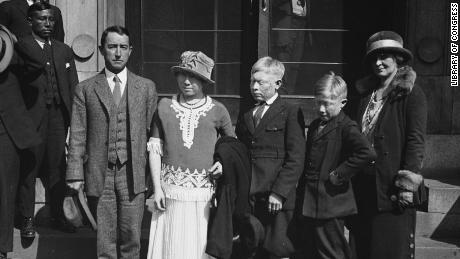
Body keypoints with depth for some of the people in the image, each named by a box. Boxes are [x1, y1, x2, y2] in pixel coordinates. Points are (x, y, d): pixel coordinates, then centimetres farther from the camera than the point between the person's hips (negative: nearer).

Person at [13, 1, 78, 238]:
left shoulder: (64, 50, 15)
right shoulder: (21, 45, 1)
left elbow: (73, 87, 11)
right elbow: (38, 61, -21)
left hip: (58, 115, 4)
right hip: (32, 115, -4)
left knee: (58, 168, 8)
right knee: (29, 167, 0)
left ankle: (58, 216, 17)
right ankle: (27, 219, 10)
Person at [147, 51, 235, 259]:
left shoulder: (217, 110, 2)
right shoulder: (165, 107, 4)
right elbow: (154, 149, 6)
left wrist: (224, 162, -3)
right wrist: (157, 187, 1)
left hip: (204, 192, -1)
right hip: (171, 192, 1)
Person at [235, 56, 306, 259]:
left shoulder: (290, 113, 1)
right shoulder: (245, 117, 18)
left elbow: (296, 159, -6)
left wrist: (279, 193, -13)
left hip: (276, 199, -4)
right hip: (245, 197, 5)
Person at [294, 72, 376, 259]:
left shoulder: (346, 128, -12)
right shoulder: (314, 126, 13)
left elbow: (367, 153, -30)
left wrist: (339, 174, -23)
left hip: (329, 204, -8)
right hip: (307, 205, 8)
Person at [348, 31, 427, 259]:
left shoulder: (410, 93, -5)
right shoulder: (366, 93, 13)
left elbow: (416, 141, -11)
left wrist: (408, 183, -17)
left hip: (391, 188, -6)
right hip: (363, 185, 6)